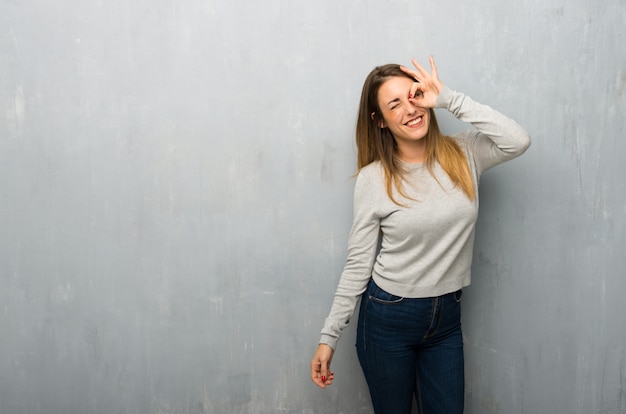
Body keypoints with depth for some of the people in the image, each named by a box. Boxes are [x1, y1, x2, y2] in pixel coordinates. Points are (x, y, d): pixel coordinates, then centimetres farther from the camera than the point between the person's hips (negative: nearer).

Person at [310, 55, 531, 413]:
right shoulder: (374, 179, -10)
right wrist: (329, 337, -6)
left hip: (446, 317, 2)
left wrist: (450, 99, -18)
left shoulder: (463, 155, -3)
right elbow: (358, 265, -7)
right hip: (388, 317, -2)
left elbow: (518, 141, -22)